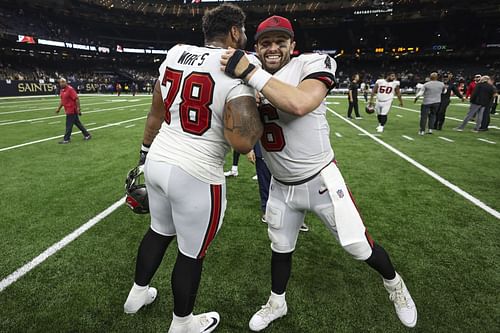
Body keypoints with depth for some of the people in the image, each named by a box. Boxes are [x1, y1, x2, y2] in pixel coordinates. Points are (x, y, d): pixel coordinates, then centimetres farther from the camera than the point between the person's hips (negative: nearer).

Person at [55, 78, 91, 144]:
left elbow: (76, 99, -19)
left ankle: (66, 139, 7)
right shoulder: (61, 90, 12)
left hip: (71, 110, -9)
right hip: (68, 111, 9)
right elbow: (62, 100, 23)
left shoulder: (70, 89, -15)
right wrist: (59, 108, 20)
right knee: (78, 123, 13)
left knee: (69, 125, -2)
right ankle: (87, 135, 21)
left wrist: (78, 108, -22)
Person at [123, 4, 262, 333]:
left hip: (158, 160, 8)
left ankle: (138, 293, 52)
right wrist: (260, 112, -6)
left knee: (160, 231, 29)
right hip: (196, 174, -7)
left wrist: (145, 154, 24)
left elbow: (156, 115, 13)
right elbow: (243, 142, -25)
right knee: (192, 253, 15)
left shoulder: (175, 54, 7)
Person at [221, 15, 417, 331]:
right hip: (281, 186, 5)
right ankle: (277, 304, 44)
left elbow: (300, 104, -37)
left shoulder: (313, 64, -15)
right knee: (280, 247, 18)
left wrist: (250, 73, -32)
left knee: (359, 246, 8)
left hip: (320, 180, -4)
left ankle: (394, 284, 41)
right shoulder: (253, 71, 2)